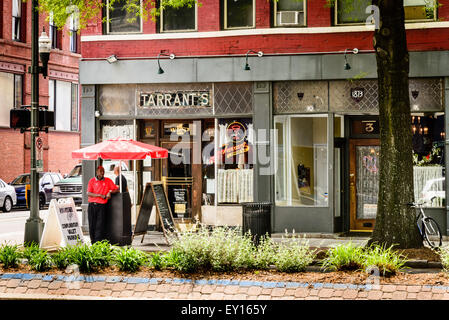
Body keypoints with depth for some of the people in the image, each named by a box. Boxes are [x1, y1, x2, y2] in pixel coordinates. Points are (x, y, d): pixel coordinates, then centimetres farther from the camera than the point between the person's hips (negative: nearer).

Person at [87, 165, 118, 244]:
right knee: (92, 225, 1)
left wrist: (110, 192, -7)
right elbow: (88, 193, -4)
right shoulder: (92, 181, 6)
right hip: (92, 205, 1)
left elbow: (116, 189, 13)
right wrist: (100, 195, -13)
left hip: (101, 206, -1)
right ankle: (93, 242, 11)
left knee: (100, 226, -9)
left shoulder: (108, 181, 9)